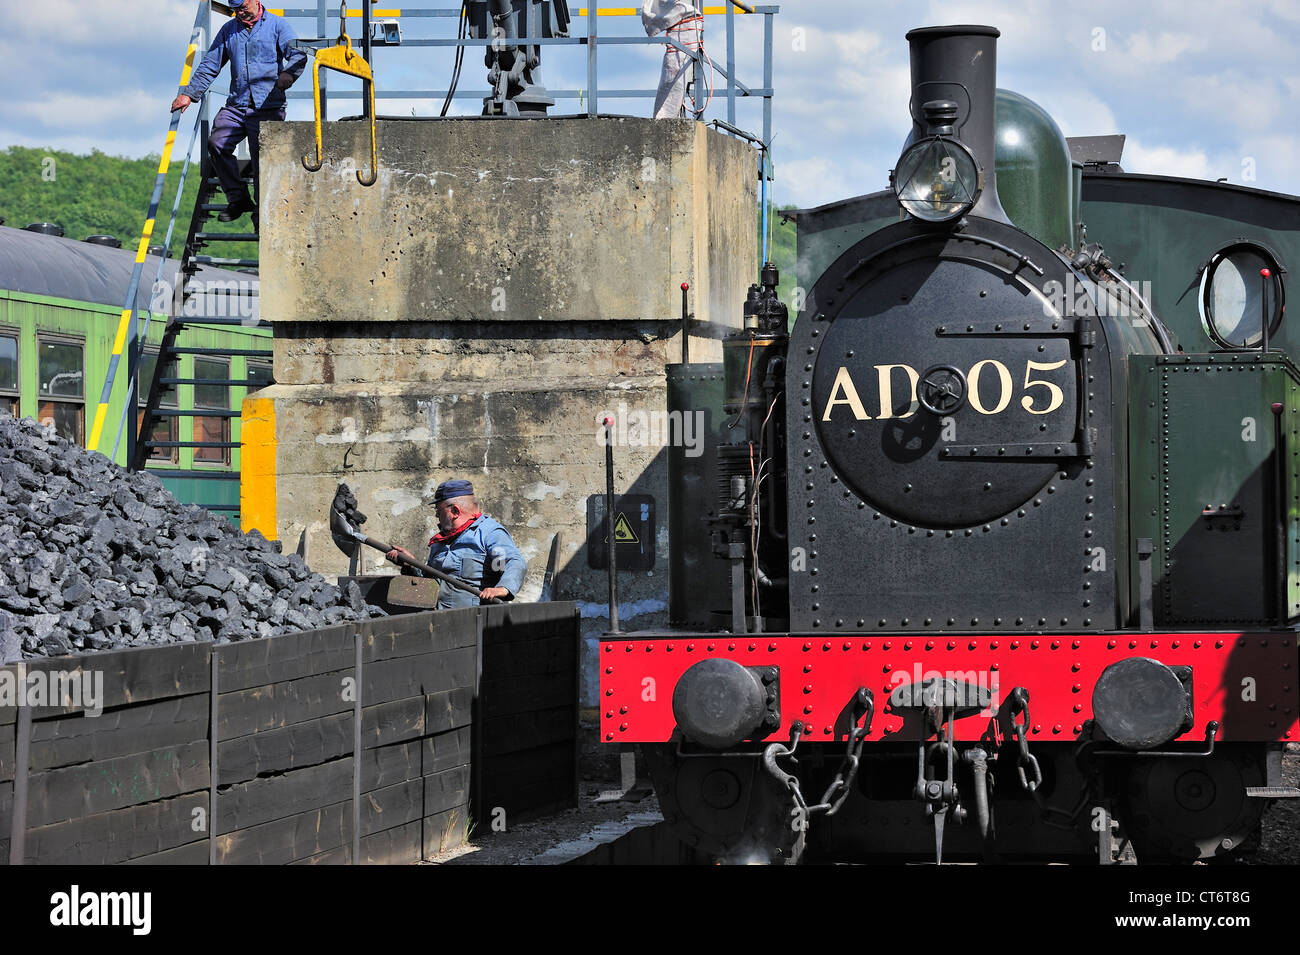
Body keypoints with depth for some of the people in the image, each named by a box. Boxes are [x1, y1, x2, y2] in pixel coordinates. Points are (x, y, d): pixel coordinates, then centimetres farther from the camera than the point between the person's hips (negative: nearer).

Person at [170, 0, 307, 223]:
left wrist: (288, 73, -30)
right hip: (236, 105, 4)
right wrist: (189, 94, 12)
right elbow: (209, 66, 20)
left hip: (268, 106, -4)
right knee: (217, 142, -16)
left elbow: (298, 54, -8)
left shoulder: (276, 25, 4)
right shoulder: (229, 31, 17)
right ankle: (237, 198, -5)